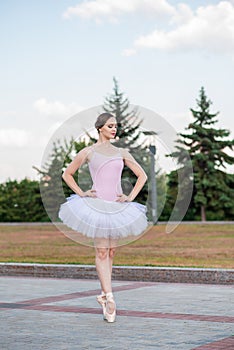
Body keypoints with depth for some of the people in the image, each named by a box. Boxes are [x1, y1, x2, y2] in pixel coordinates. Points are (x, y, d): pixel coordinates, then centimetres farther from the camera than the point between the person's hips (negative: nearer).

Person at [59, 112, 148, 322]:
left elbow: (142, 175, 16)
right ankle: (109, 297, -12)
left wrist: (131, 196, 4)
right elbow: (67, 174, 12)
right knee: (102, 252, -8)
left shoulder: (122, 153, 11)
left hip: (117, 206, 4)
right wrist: (81, 193, 0)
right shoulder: (88, 152, 4)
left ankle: (104, 295, 16)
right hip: (96, 204, -3)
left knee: (111, 252, 6)